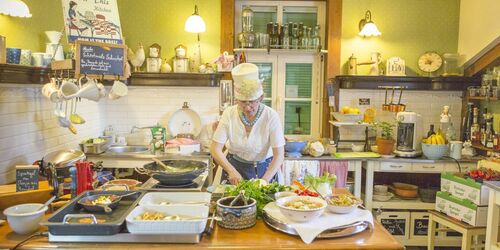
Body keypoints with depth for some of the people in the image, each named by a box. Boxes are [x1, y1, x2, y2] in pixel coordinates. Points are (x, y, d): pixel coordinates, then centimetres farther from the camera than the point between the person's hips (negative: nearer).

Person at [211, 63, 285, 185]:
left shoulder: (271, 116, -18)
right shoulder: (229, 114, -13)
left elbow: (279, 155, -18)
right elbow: (215, 149, -12)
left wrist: (264, 181, -30)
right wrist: (232, 171, -24)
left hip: (264, 169, -1)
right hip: (234, 166, 1)